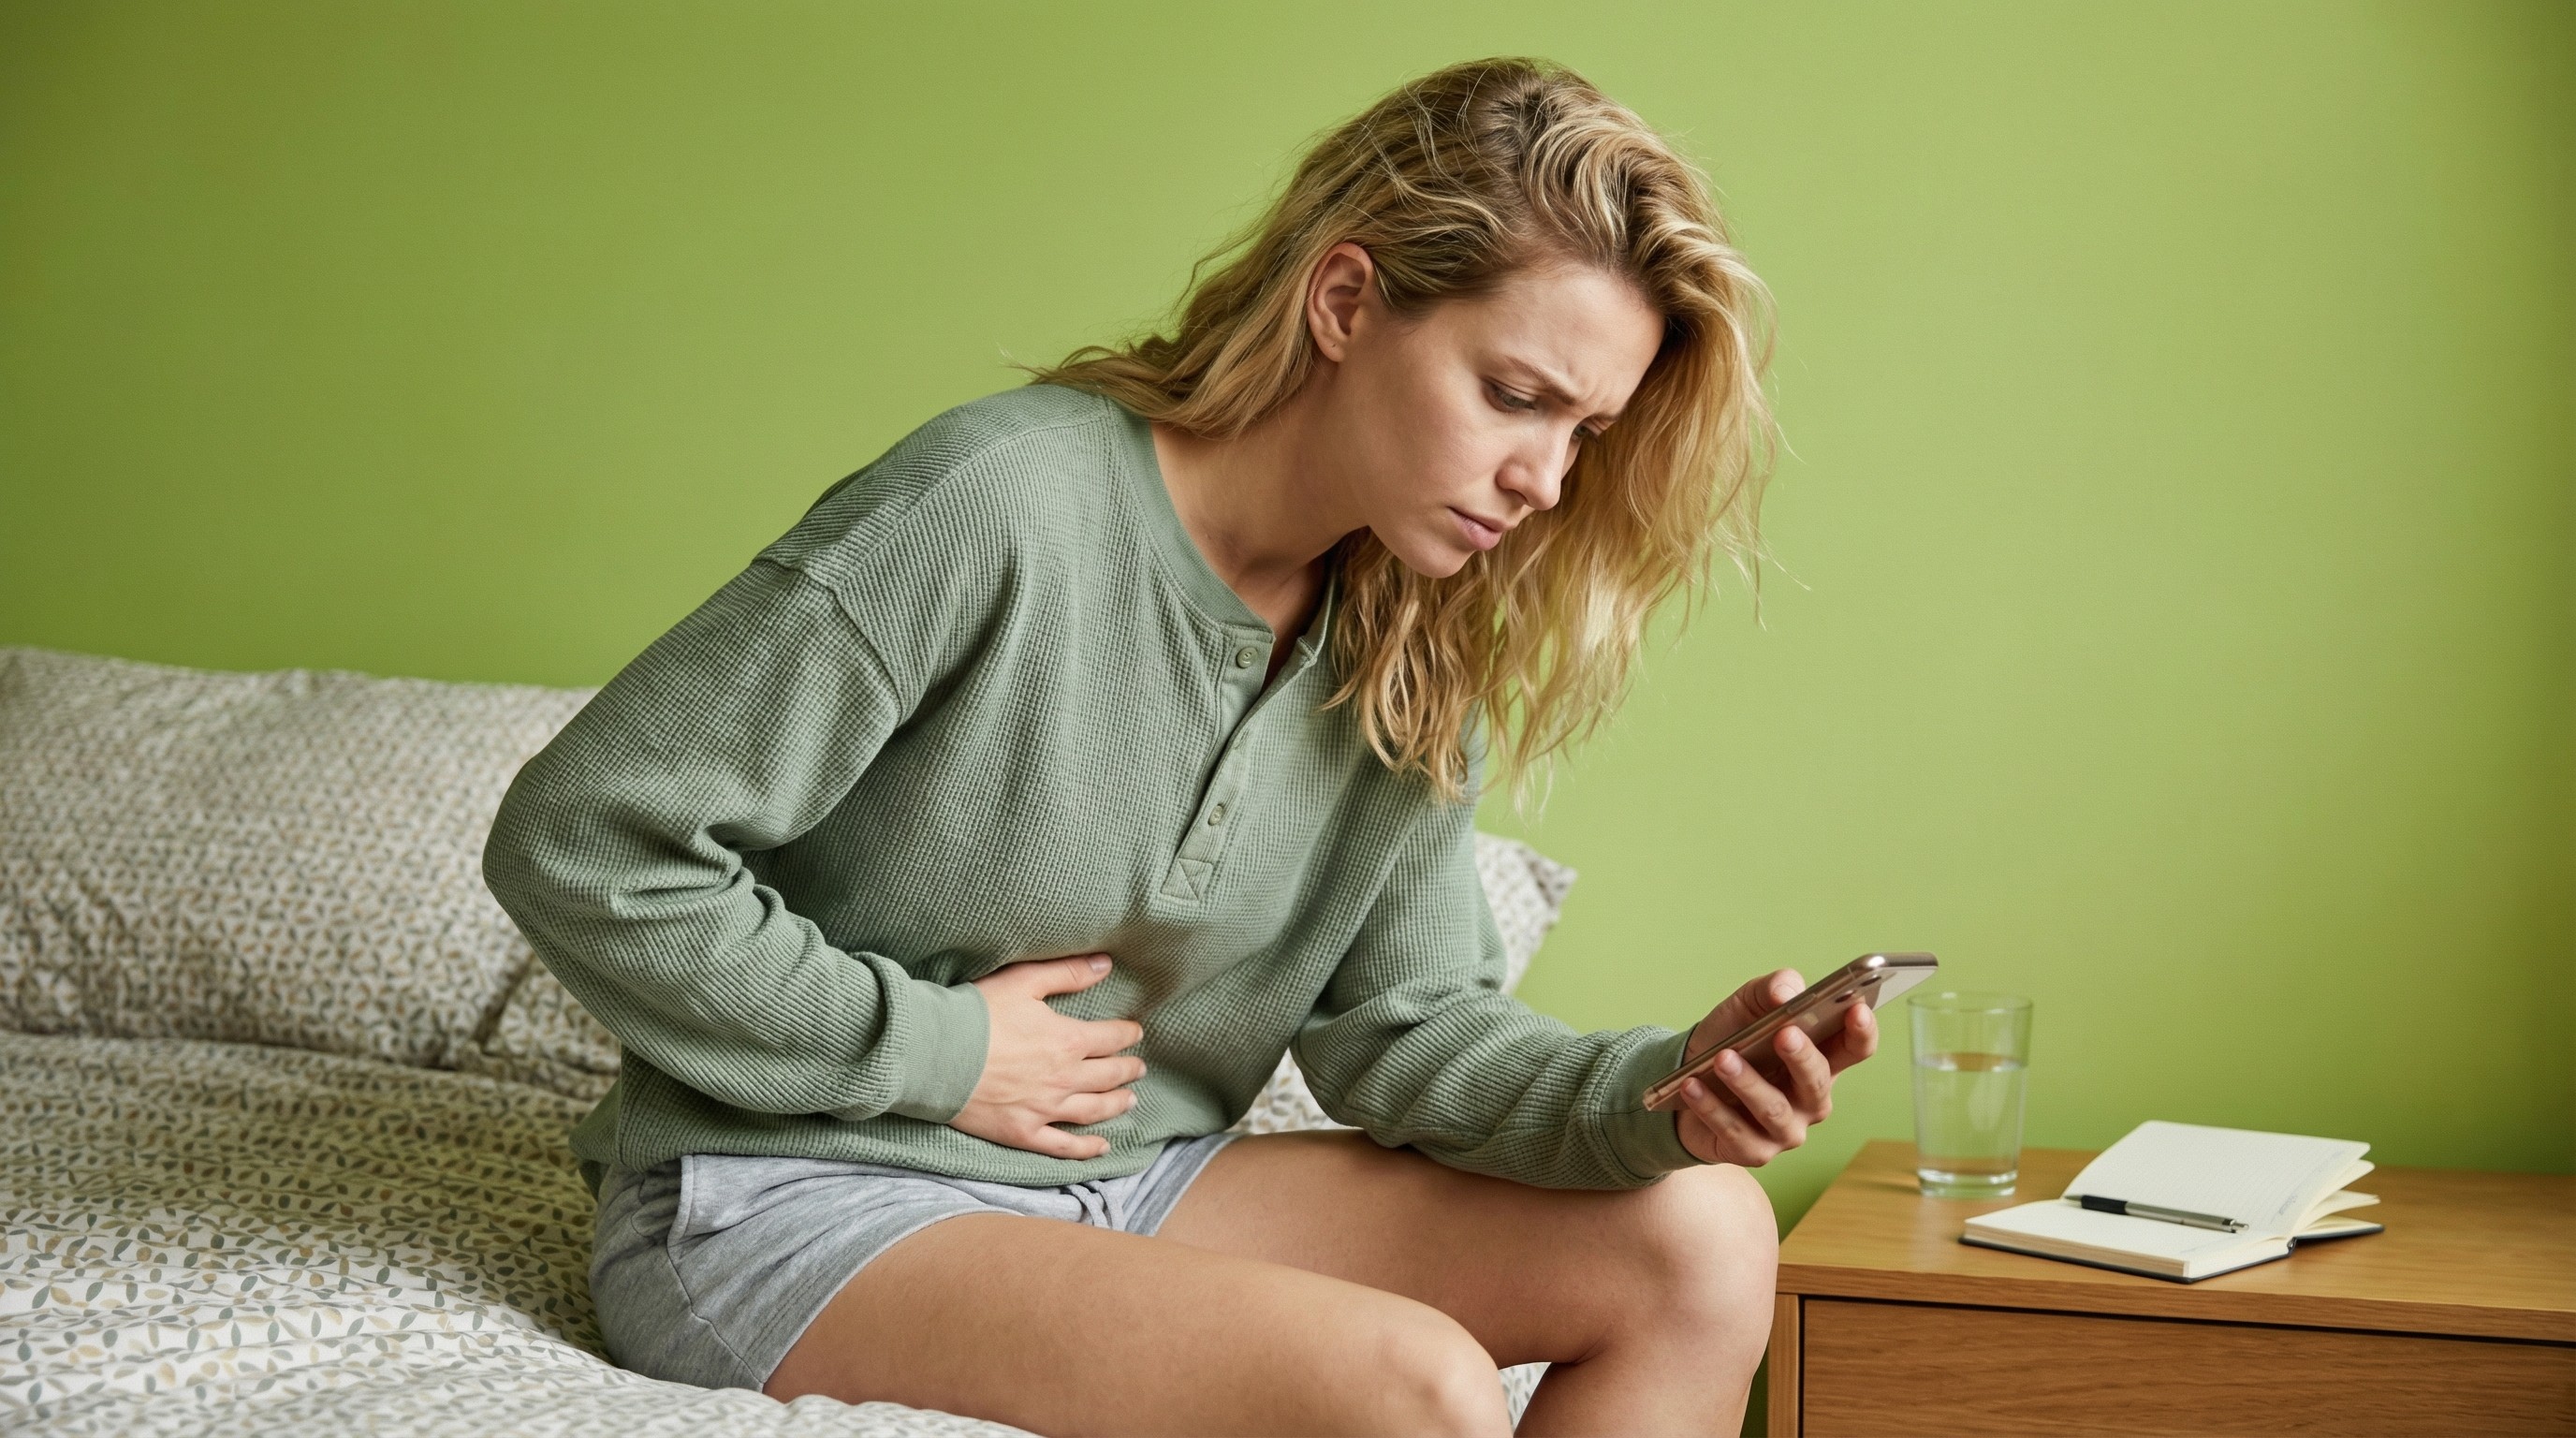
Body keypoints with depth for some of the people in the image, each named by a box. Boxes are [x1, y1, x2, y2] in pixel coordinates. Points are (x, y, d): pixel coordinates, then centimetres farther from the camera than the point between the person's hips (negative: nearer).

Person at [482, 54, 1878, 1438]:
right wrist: (937, 1049, -15)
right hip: (791, 1207, -7)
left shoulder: (1412, 655, 1)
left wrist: (1665, 1092, -15)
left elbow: (1399, 1024, 3)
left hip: (1128, 1191, 8)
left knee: (1698, 1237, -5)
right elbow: (581, 843, -19)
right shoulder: (998, 504, -22)